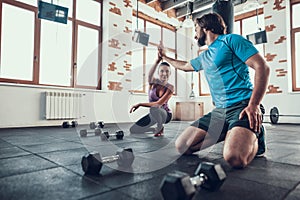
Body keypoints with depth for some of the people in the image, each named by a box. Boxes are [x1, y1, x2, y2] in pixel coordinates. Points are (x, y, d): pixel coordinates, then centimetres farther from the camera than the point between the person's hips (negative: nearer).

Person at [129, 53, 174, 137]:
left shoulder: (170, 88, -16)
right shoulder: (153, 82, -10)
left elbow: (158, 104, -25)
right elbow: (150, 75, -36)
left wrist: (140, 104, -24)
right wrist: (157, 61, -53)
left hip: (165, 114, -4)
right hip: (154, 114, 5)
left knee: (154, 109, -40)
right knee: (133, 130, -1)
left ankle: (160, 128, -10)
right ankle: (155, 129, 21)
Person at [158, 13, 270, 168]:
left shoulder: (231, 40, 2)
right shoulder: (204, 57, 25)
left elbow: (262, 67, -8)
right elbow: (184, 66, 45)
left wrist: (254, 105, -18)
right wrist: (164, 57, 54)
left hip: (242, 106, -7)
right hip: (219, 111, 7)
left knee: (234, 158, -33)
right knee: (181, 146, -7)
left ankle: (255, 137, 2)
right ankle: (230, 134, 7)